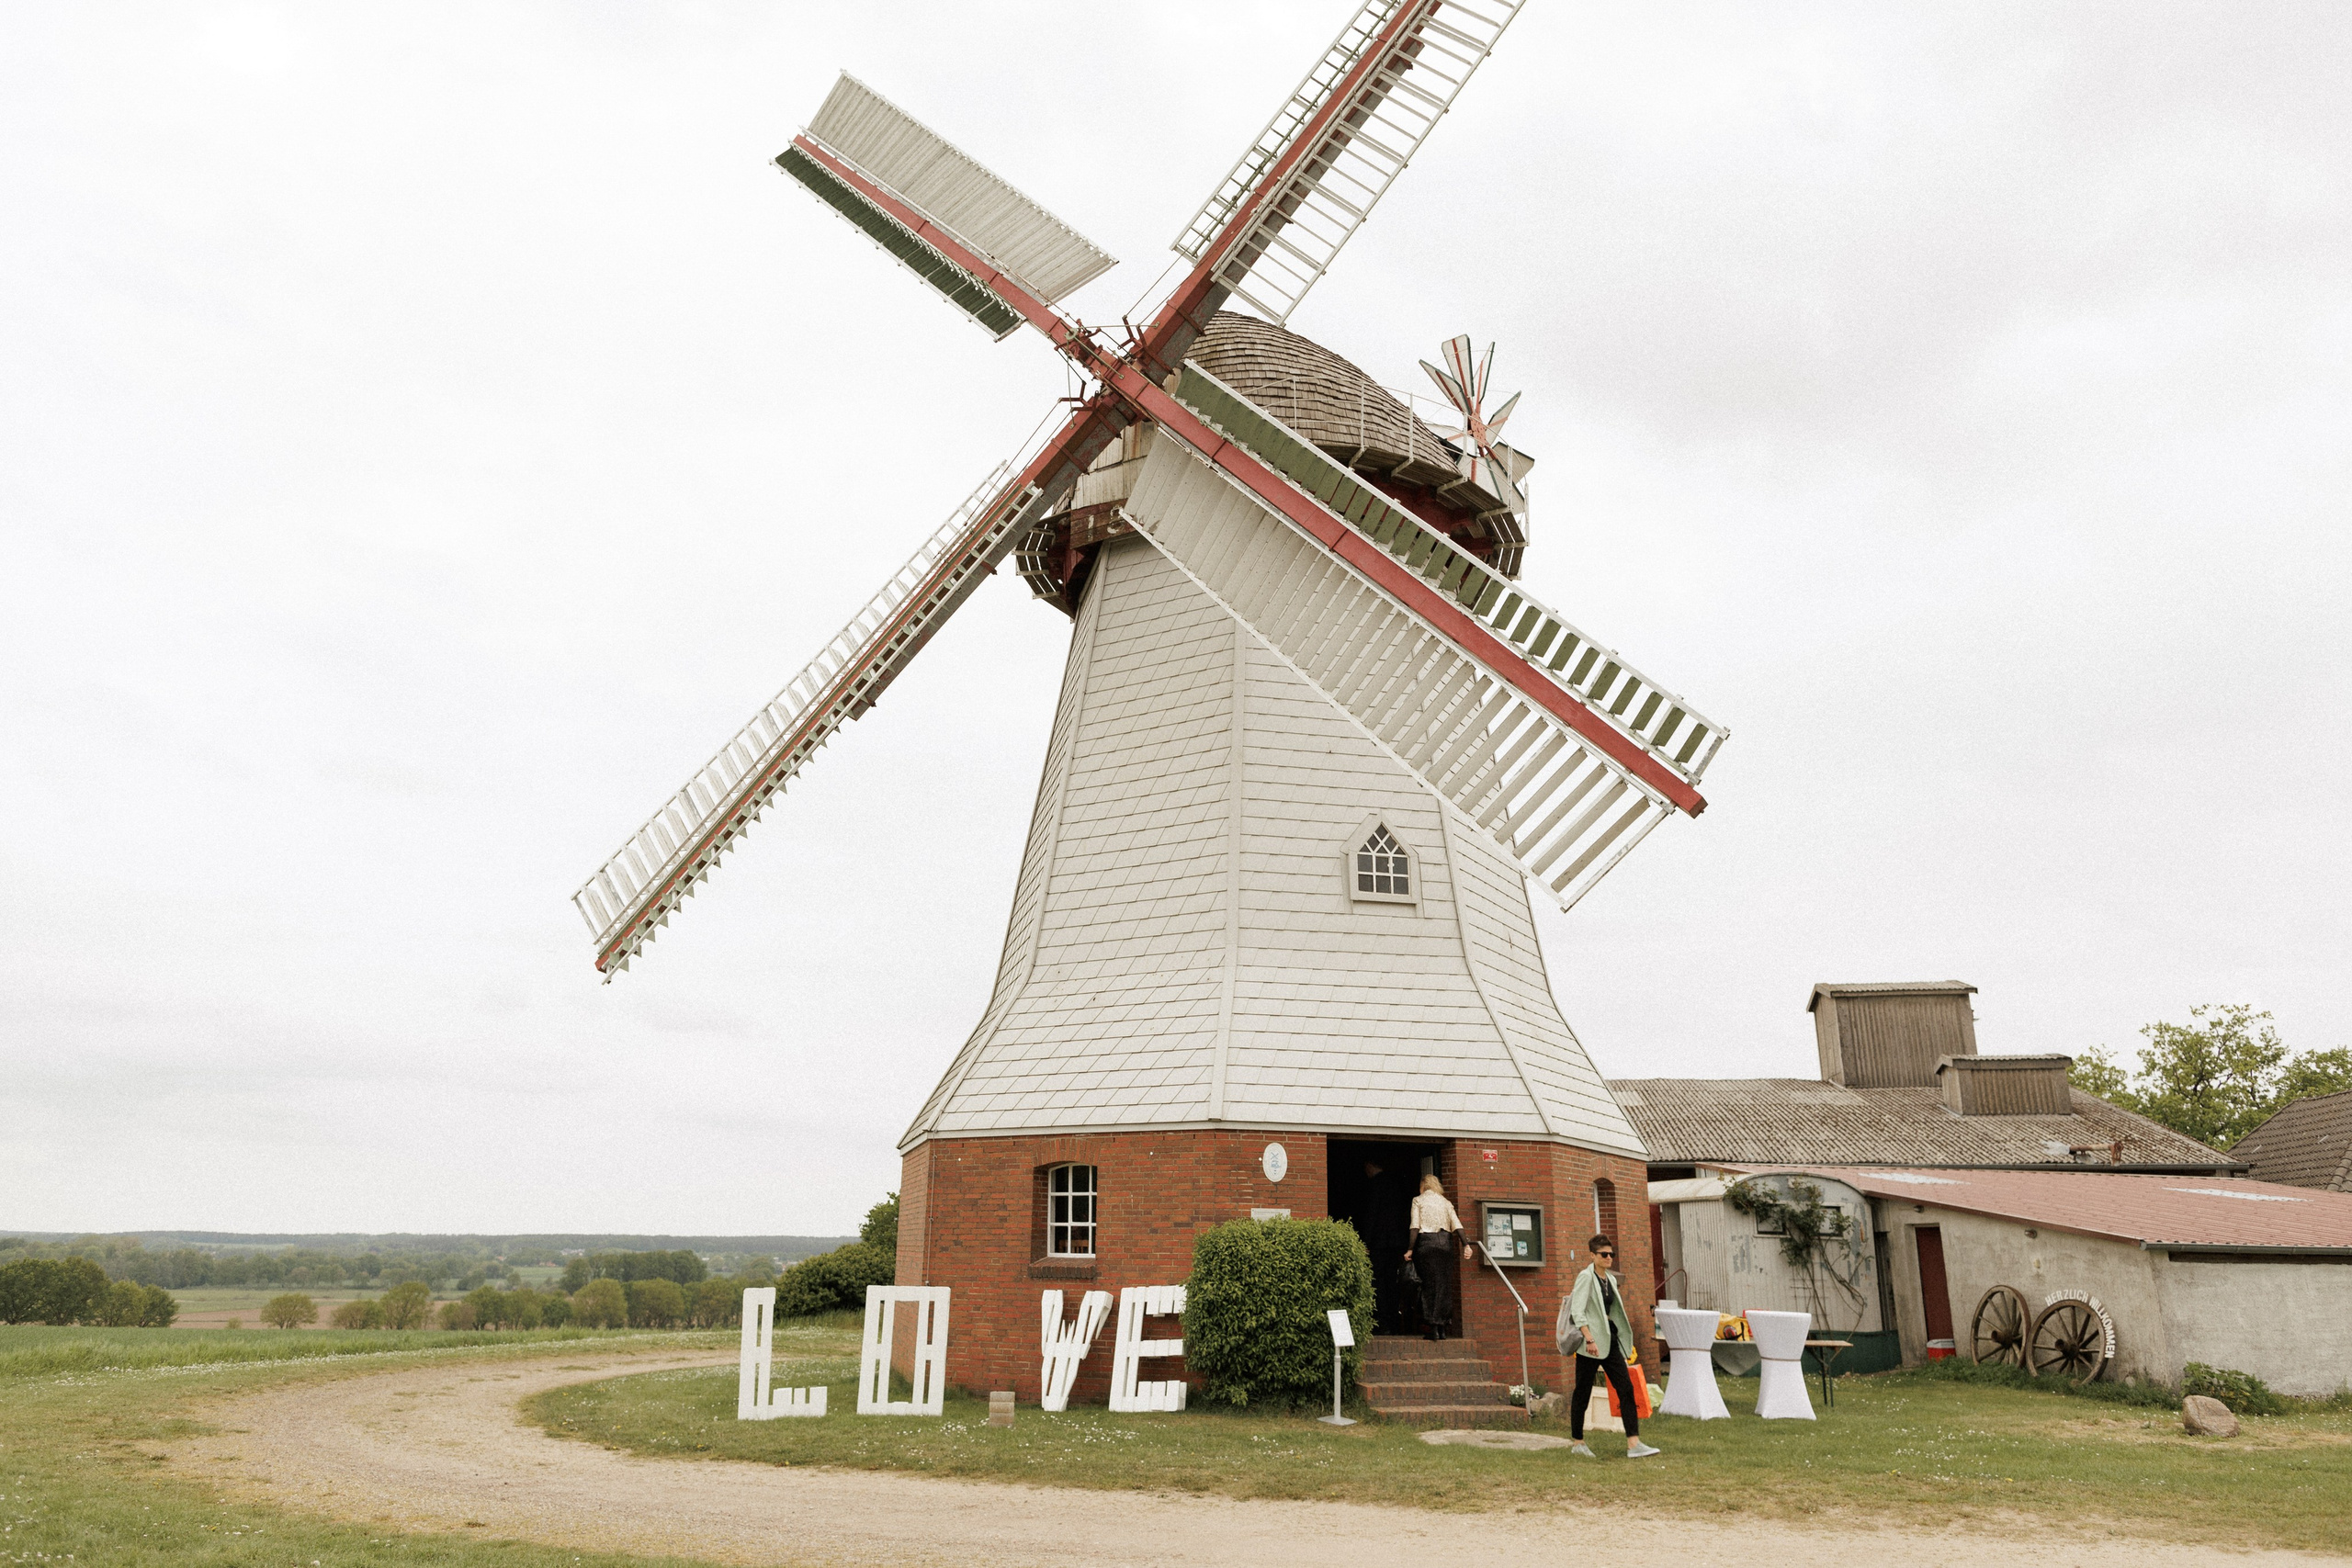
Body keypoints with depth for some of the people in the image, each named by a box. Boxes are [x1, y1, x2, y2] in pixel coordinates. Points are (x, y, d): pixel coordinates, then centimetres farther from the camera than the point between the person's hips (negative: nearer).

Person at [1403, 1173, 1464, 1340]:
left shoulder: (1418, 1201, 6)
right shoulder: (1446, 1203, 15)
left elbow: (1415, 1226, -4)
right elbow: (1457, 1225, 2)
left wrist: (1410, 1249, -7)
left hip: (1426, 1241, -3)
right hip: (1445, 1242, 3)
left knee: (1429, 1284, -1)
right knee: (1444, 1284, 6)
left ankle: (1434, 1328, -6)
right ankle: (1443, 1328, 5)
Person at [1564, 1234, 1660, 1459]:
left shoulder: (1611, 1279, 14)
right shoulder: (1586, 1277, -9)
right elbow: (1577, 1312, -17)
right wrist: (1590, 1339, -25)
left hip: (1610, 1340, 7)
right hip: (1590, 1342, -7)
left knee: (1626, 1388, -4)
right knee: (1583, 1392, 2)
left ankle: (1633, 1443, -8)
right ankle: (1577, 1442, 14)